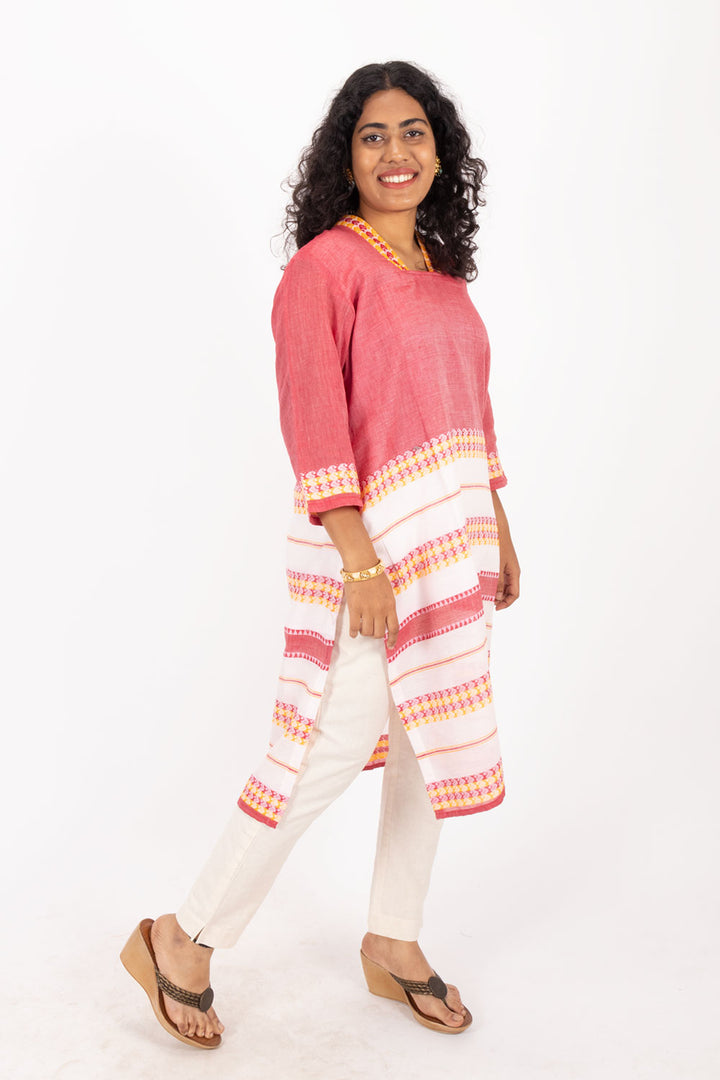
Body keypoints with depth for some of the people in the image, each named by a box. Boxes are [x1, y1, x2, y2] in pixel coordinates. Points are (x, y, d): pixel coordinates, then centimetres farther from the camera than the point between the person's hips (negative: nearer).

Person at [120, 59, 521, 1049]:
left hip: (453, 539, 8)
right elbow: (314, 420, -16)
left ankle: (393, 946, 30)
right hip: (373, 541, -8)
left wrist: (499, 530, 17)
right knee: (334, 747, -7)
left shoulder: (443, 272, 14)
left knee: (432, 741, 13)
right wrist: (360, 559, -21)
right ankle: (181, 943, 10)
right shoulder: (326, 264, -9)